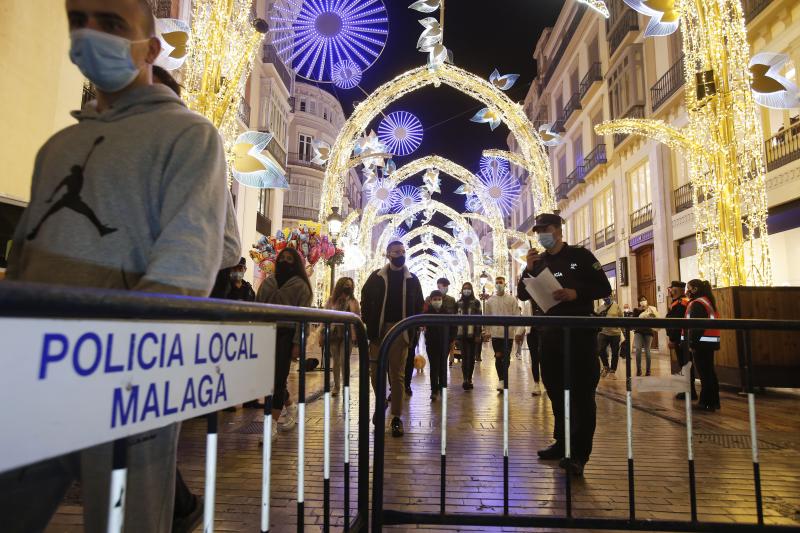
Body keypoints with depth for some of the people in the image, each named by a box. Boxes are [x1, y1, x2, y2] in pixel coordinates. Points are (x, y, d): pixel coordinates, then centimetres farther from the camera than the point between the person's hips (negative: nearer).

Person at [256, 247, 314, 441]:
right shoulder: (268, 282, 15)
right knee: (272, 378, 11)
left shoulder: (300, 285, 0)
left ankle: (272, 424, -1)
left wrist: (297, 343, -14)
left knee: (279, 378, -6)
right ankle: (290, 407, 37)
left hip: (286, 334, -5)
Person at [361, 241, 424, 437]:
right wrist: (369, 326, -3)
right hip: (378, 330, 0)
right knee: (375, 371, 3)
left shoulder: (412, 279, 8)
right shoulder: (377, 277, 4)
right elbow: (366, 301, 6)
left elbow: (418, 306, 9)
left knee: (397, 374, 1)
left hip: (400, 331, 0)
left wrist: (413, 330, 0)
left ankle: (397, 417, 8)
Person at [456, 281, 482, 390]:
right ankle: (465, 379, 0)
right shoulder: (459, 303, 10)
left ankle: (468, 379, 11)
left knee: (471, 357, 4)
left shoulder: (476, 302, 3)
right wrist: (454, 334, 6)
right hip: (462, 334, 2)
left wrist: (478, 335, -8)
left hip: (472, 334, -2)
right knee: (464, 357, 1)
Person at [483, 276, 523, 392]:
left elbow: (516, 316, -1)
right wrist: (486, 332, 7)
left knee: (506, 357, 5)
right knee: (498, 356, -2)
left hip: (509, 333, -1)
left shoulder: (512, 299, 1)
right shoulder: (490, 300, 6)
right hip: (495, 333, 1)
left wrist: (518, 332, -7)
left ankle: (503, 379, 18)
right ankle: (501, 380, 5)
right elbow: (487, 317, 10)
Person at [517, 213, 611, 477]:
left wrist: (575, 293, -18)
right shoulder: (538, 262, 13)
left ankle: (579, 454, 0)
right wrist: (528, 269, -7)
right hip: (550, 333, 5)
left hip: (580, 332, -5)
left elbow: (604, 288, -3)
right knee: (555, 389, 12)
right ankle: (562, 442, 26)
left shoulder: (580, 255, 0)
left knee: (582, 392, -4)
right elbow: (523, 295, 7)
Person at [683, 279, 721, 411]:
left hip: (702, 342, -10)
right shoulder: (707, 301, 16)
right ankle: (713, 401, 22)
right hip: (710, 341, 10)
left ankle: (706, 403, -1)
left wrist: (692, 343, -19)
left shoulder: (697, 304, -14)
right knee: (709, 372, 15)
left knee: (704, 373, -5)